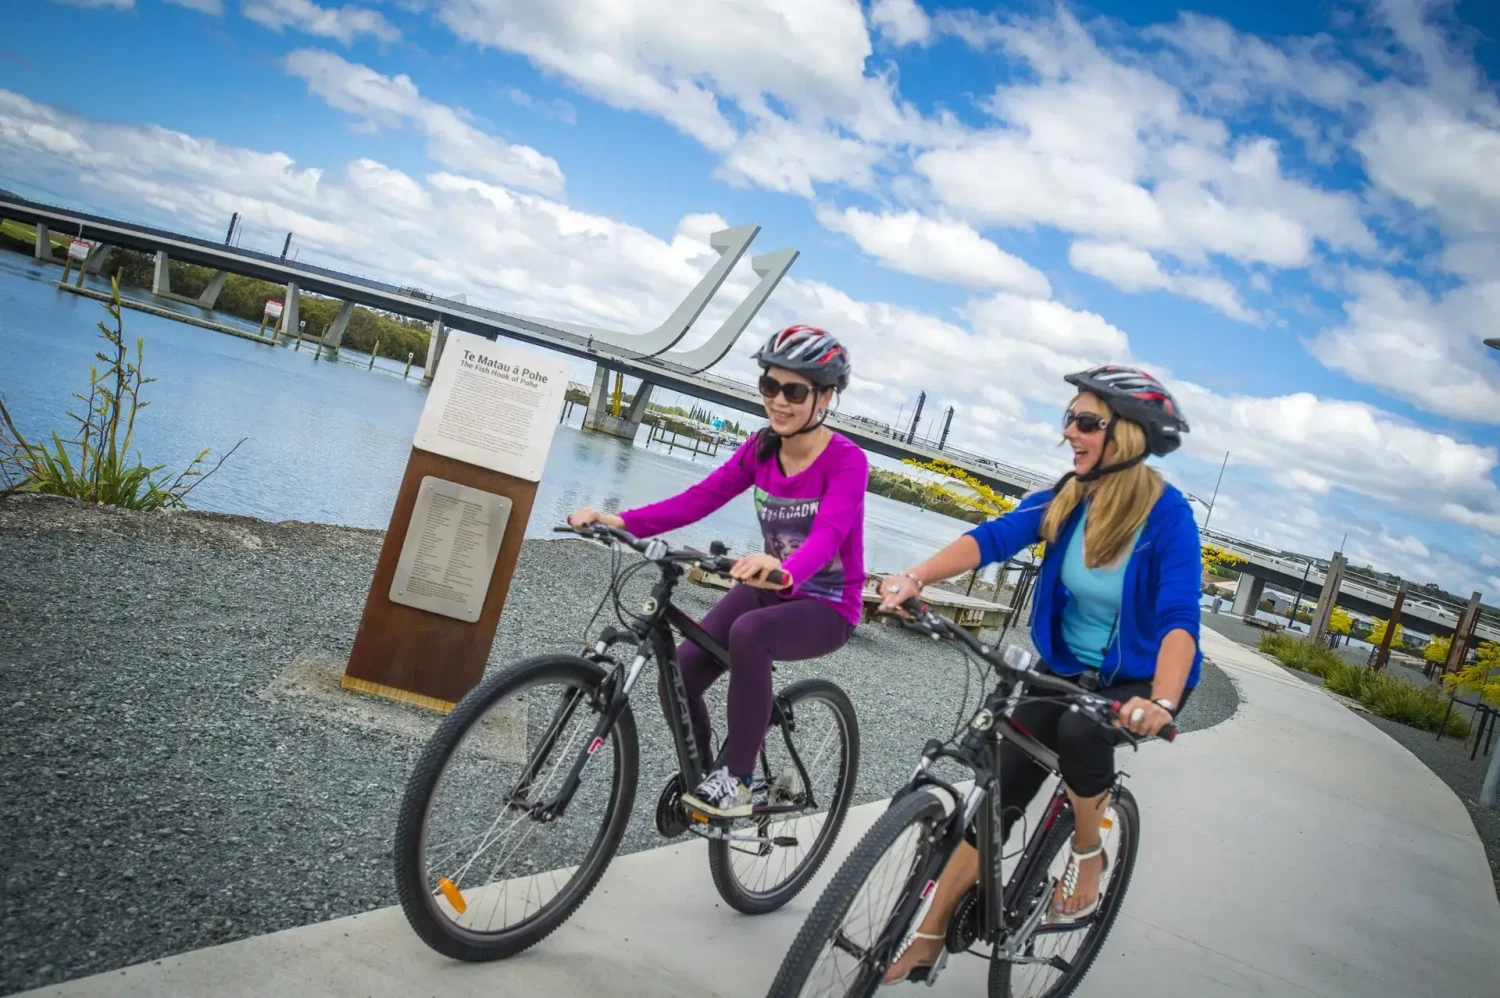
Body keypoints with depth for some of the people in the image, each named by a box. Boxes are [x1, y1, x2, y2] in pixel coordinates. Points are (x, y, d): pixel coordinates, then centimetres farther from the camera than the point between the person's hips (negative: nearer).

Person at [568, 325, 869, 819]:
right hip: (770, 589, 6)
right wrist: (621, 521, -26)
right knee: (679, 675, -14)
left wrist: (783, 570, -59)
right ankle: (698, 776, 14)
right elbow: (700, 498, -11)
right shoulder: (761, 448, -2)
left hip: (827, 606, -5)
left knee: (749, 632, -37)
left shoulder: (847, 460, -19)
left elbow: (827, 533, -36)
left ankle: (736, 779, -20)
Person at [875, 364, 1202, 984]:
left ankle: (1088, 853, -5)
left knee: (1080, 729, -36)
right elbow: (993, 537, -22)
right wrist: (915, 578, -38)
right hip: (1067, 668, 4)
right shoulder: (1068, 496, -9)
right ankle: (929, 936, 8)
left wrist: (1160, 704, -50)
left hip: (1140, 679, -4)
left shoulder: (1168, 515, -22)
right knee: (1002, 787, -4)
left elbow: (1180, 619, -32)